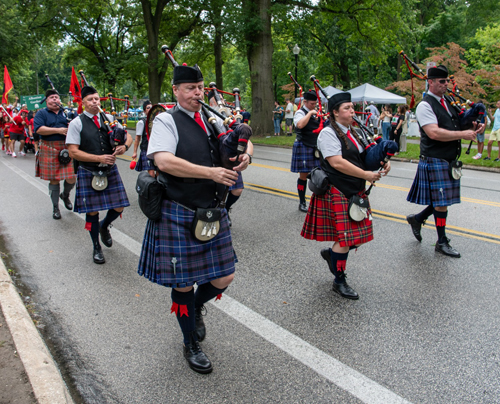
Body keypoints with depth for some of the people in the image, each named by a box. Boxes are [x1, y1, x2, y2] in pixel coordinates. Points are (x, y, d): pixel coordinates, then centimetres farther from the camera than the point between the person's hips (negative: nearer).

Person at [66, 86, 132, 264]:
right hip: (88, 173, -3)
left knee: (119, 207, 3)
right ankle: (96, 248, 25)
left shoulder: (109, 119, 5)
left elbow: (128, 136, 11)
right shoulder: (76, 123, -6)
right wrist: (99, 158, -19)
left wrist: (124, 146, -13)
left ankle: (104, 226, 39)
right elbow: (73, 152, -11)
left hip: (110, 170, 3)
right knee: (92, 211, 5)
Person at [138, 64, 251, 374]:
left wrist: (245, 156, -7)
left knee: (224, 278, 8)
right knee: (183, 282, 7)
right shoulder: (166, 121, -7)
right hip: (178, 214, -5)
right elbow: (164, 161, -22)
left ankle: (197, 307, 43)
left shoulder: (212, 120, 11)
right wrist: (210, 172, -24)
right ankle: (191, 344, 30)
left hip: (213, 212, 6)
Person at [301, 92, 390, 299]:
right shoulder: (328, 133, -11)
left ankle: (331, 253, 35)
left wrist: (383, 163, -2)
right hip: (337, 192, -8)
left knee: (360, 235, 8)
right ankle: (339, 282, 14)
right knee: (345, 238, -4)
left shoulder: (353, 132, 16)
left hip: (356, 191, 9)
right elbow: (337, 162, -22)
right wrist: (366, 175, -20)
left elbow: (365, 156, 19)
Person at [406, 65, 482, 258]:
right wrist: (463, 134, -21)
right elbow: (434, 133, -24)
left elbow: (455, 126, 18)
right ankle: (442, 242, 13)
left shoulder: (447, 103, 14)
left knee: (443, 200, 13)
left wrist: (472, 128, -3)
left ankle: (417, 219, 34)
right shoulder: (425, 105, -12)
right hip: (435, 161, -8)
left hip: (450, 161, 8)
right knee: (441, 202, 0)